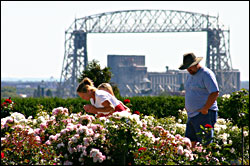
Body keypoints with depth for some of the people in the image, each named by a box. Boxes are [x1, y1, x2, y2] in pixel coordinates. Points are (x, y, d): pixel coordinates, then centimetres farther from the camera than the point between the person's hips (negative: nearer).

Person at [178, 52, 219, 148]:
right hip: (192, 115, 9)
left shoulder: (206, 74, -10)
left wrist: (205, 109, -17)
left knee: (205, 144, -11)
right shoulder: (190, 75, 18)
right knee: (189, 143, 3)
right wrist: (186, 106, 17)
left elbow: (215, 93, -18)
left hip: (204, 115, -9)